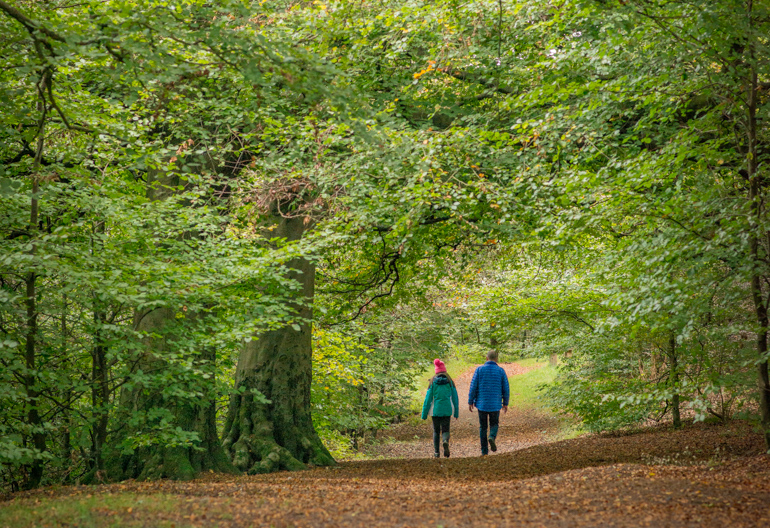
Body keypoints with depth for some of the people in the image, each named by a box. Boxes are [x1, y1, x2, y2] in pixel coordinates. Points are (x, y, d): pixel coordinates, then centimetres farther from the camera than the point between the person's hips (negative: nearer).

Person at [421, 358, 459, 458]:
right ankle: (445, 441, -26)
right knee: (445, 430, 6)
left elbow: (428, 399, -3)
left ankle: (436, 452, 8)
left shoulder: (433, 382, -4)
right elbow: (455, 398, 3)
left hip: (436, 410, 0)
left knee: (436, 431, 15)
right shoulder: (450, 382, -1)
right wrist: (456, 412, 12)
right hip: (447, 410, 0)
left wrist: (424, 414, 2)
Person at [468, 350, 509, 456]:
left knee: (483, 427, 11)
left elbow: (473, 386, -6)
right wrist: (505, 403, 11)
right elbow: (506, 389, 0)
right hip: (495, 404, 0)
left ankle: (484, 451, 9)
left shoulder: (479, 370, -3)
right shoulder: (501, 371, -1)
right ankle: (492, 437, -14)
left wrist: (470, 402, 1)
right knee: (494, 424, 18)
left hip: (482, 403, 0)